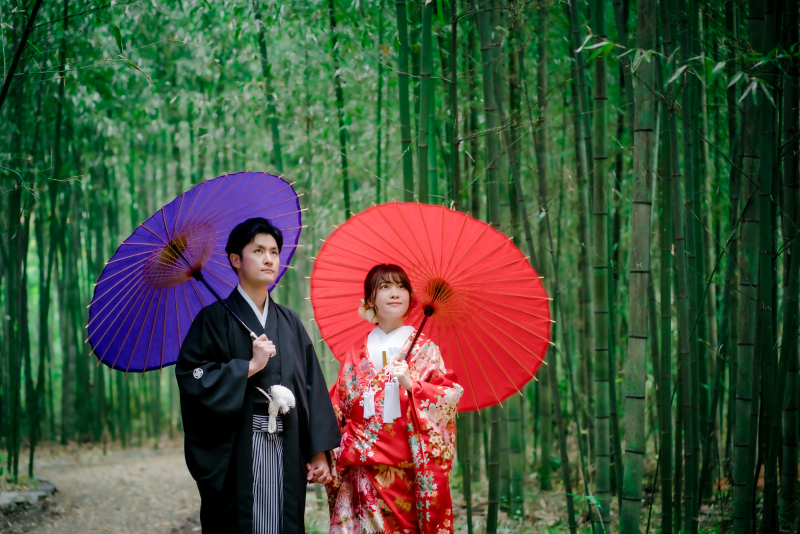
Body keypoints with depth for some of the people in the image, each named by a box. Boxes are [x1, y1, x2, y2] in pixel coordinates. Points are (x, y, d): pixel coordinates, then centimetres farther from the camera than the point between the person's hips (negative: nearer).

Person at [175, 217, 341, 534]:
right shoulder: (215, 318, -1)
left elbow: (312, 386, 10)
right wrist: (249, 366, -13)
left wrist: (319, 451, 4)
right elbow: (191, 378, -11)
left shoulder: (290, 322, 13)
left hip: (287, 456, 4)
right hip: (235, 456, -4)